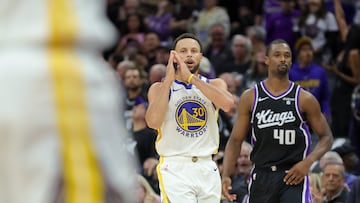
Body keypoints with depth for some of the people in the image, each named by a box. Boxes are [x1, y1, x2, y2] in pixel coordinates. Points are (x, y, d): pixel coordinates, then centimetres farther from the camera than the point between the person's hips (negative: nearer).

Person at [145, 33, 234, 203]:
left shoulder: (215, 85, 8)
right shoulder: (160, 88, 3)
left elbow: (227, 103, -16)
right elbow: (153, 122, -17)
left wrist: (191, 77, -16)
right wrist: (169, 80, -14)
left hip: (207, 169, 4)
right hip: (175, 169, -4)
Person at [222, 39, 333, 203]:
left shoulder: (304, 99, 0)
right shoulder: (250, 97, 4)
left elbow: (326, 137, 6)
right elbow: (235, 140, 5)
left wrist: (308, 162, -12)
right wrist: (226, 175, -8)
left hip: (294, 175, -3)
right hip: (261, 176, 3)